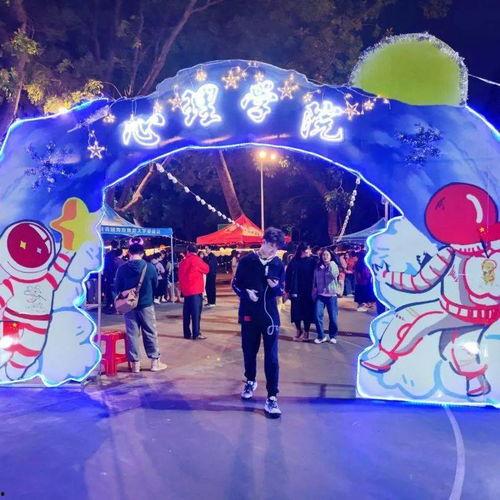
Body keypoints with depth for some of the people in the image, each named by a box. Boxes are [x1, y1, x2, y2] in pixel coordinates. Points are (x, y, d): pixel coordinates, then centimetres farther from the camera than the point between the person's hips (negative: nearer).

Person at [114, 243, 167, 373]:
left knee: (132, 334, 8)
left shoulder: (122, 269, -8)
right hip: (146, 305, -1)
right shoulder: (150, 267, -9)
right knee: (150, 333, 9)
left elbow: (117, 288, 2)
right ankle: (155, 361, 14)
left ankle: (135, 363, 12)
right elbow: (155, 285, 5)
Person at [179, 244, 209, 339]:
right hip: (195, 290, -6)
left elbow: (180, 276, 15)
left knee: (186, 313, 10)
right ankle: (196, 334, -6)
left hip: (186, 290, 6)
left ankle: (187, 333, 14)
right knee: (196, 312, -5)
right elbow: (206, 270, 3)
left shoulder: (183, 261, 10)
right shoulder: (196, 259, -8)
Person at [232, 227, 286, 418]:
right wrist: (246, 293, -16)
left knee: (271, 356, -3)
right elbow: (235, 284, 3)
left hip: (270, 315, 0)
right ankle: (250, 381, 40)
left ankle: (272, 397, 3)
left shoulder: (278, 264, 1)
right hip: (249, 313, 0)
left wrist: (276, 286, -16)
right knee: (249, 351, 15)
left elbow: (281, 290, 7)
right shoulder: (247, 261, -3)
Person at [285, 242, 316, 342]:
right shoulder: (294, 261, 0)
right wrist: (287, 290, -4)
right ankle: (299, 331, 26)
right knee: (296, 311, 6)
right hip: (296, 291, 1)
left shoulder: (312, 261, -1)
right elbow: (288, 276, 0)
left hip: (308, 291, -1)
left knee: (307, 312, 5)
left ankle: (306, 332, 19)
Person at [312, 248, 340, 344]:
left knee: (333, 317, 2)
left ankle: (333, 336, 20)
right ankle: (321, 336, 5)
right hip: (320, 295, 2)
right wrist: (314, 293, 8)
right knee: (317, 316, -9)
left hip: (331, 295, -2)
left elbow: (335, 275, -19)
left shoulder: (333, 265, 2)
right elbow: (314, 281, 13)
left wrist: (330, 264, -18)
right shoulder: (317, 267, 9)